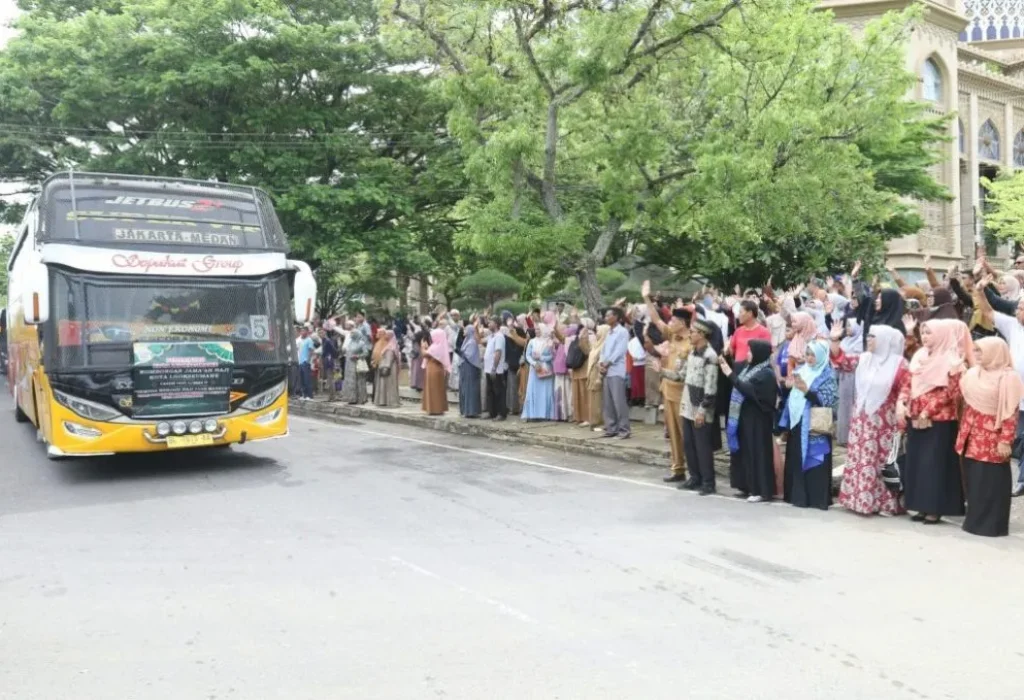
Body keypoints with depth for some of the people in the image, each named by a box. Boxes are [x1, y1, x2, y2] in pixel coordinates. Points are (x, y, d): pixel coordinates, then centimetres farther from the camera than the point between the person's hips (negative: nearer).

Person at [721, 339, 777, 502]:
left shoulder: (766, 374, -16)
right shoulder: (747, 366, 10)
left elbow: (748, 390, -25)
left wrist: (730, 374, -24)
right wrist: (725, 364, 3)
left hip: (757, 419, -9)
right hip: (744, 416, 9)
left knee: (757, 451, -4)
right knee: (744, 450, 12)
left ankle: (761, 490, 2)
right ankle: (748, 486, 21)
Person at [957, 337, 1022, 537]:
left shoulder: (1008, 377, -11)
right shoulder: (973, 373, 12)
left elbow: (1011, 413, -14)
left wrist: (1005, 441, -17)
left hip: (992, 439, -7)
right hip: (973, 437, 7)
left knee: (991, 482, -2)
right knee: (974, 480, 12)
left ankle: (992, 524, 6)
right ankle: (975, 520, 22)